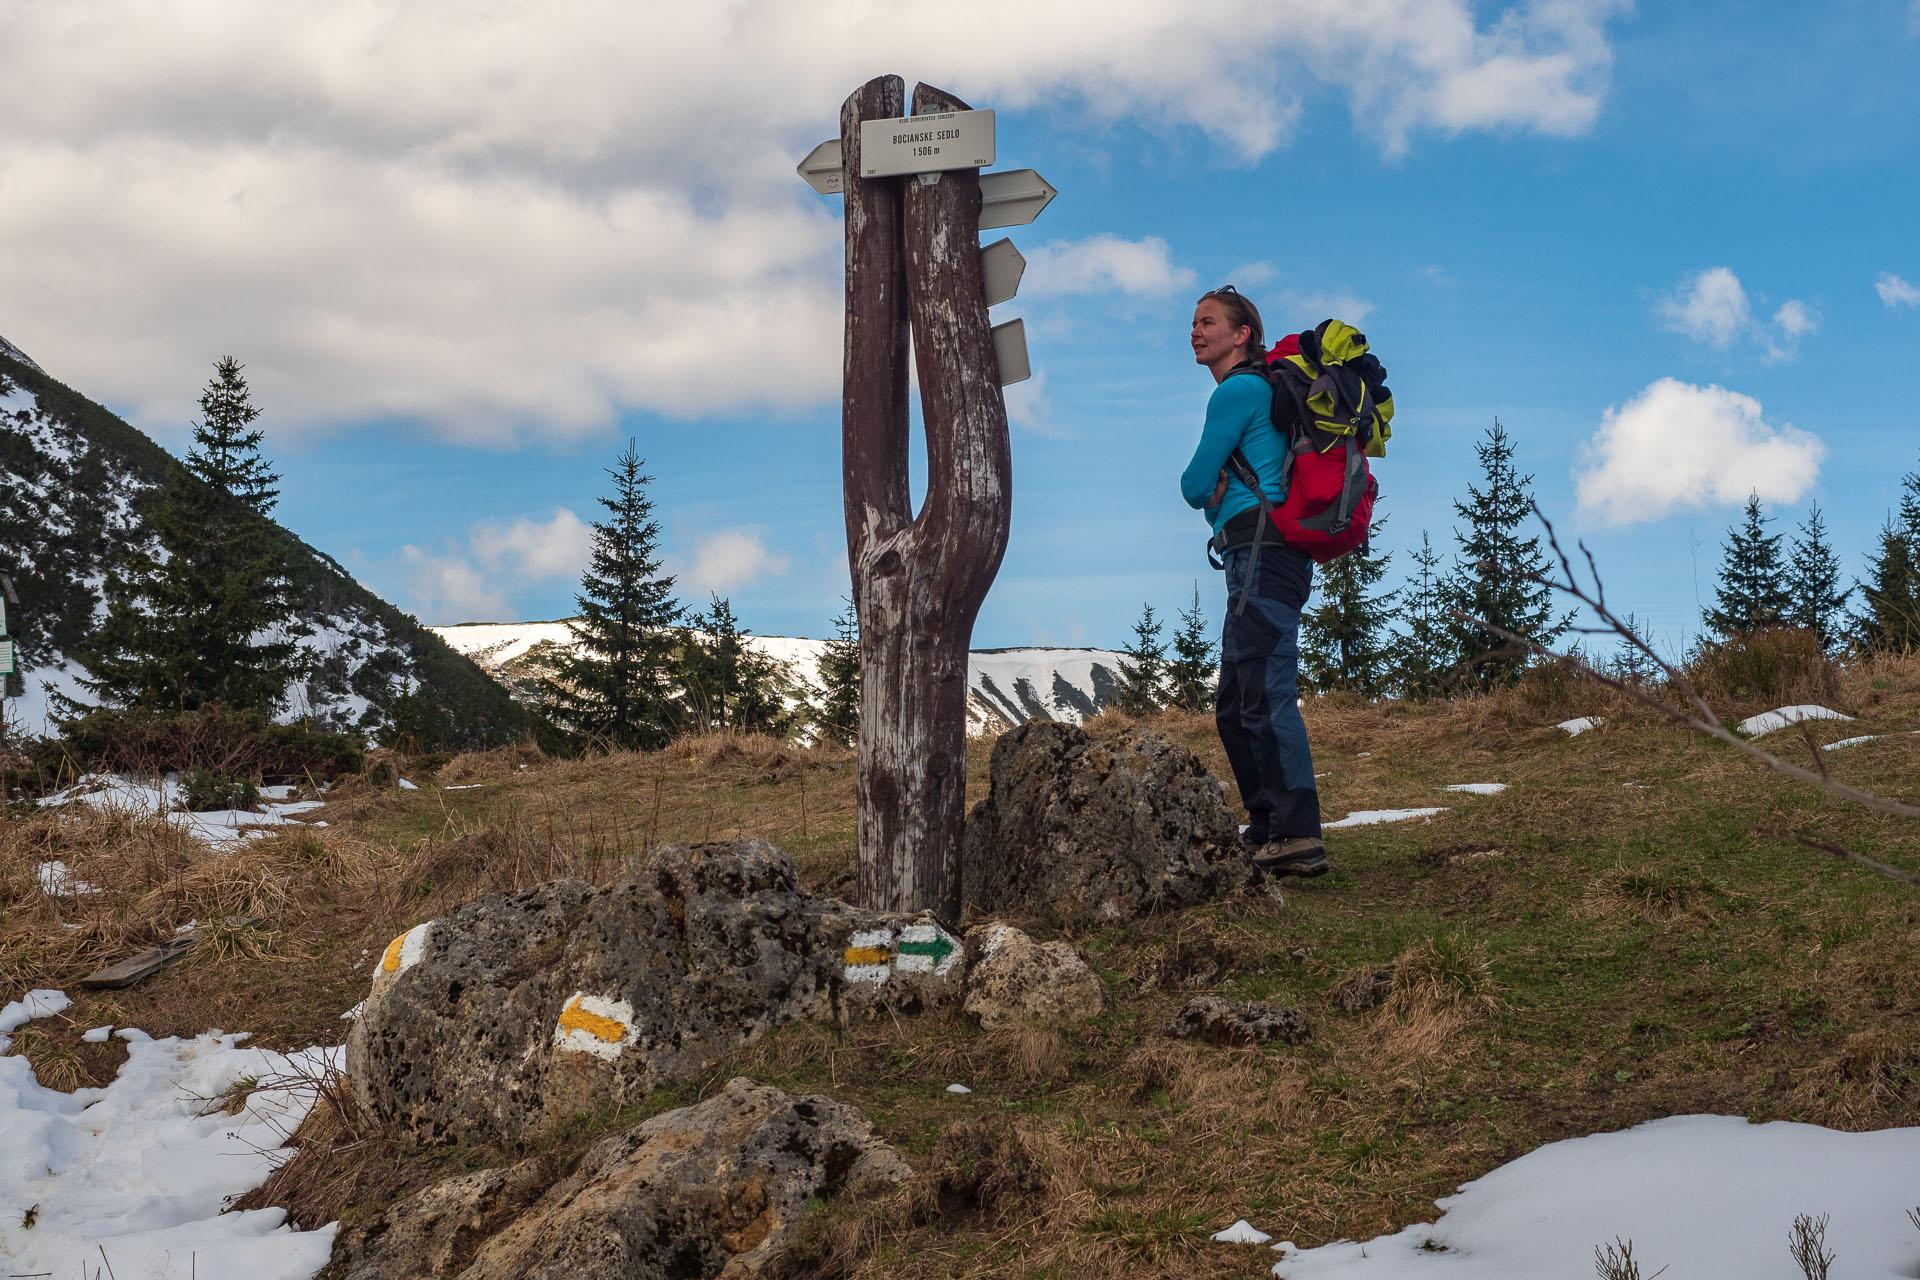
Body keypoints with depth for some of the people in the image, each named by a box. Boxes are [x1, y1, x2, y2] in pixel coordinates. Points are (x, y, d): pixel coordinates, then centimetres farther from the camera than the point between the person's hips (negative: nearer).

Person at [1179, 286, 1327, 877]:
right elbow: (1206, 487, 24)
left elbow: (1194, 486, -6)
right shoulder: (1259, 391, 25)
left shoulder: (1238, 391, -6)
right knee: (1234, 708, 12)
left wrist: (1208, 488, 15)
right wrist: (1221, 487, 2)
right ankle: (1266, 829, 13)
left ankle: (1299, 836, -21)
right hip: (1264, 561, 11)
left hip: (1262, 549, -11)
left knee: (1267, 696, -17)